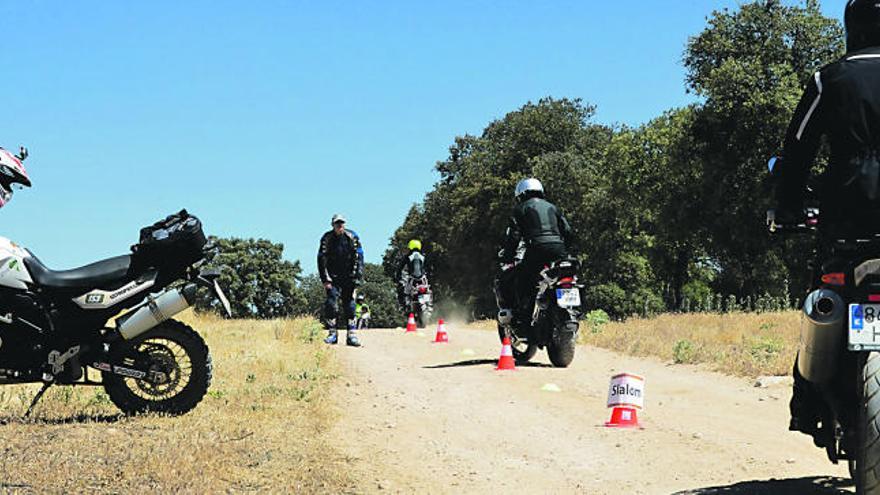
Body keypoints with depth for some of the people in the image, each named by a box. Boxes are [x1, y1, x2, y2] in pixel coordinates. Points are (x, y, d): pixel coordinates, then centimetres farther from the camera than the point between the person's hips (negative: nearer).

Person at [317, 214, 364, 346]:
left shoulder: (352, 237, -4)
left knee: (349, 303, 0)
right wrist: (325, 280, -13)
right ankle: (333, 333, -10)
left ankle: (351, 335, 3)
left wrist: (358, 277, -9)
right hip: (333, 277, -1)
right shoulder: (327, 239, -6)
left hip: (348, 277, 1)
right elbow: (321, 260, -7)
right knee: (331, 302, -13)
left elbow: (358, 258, -2)